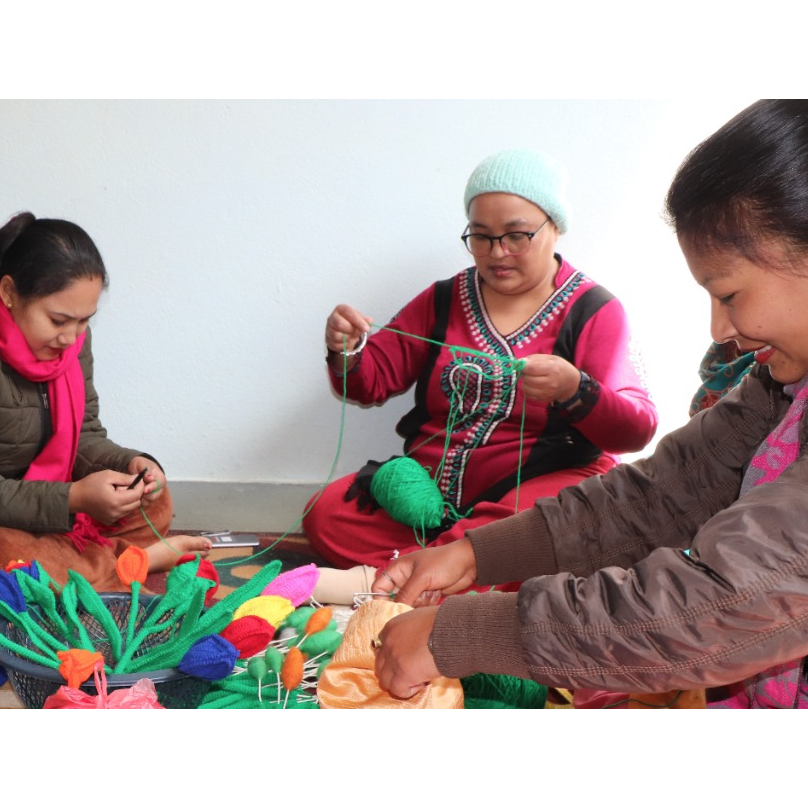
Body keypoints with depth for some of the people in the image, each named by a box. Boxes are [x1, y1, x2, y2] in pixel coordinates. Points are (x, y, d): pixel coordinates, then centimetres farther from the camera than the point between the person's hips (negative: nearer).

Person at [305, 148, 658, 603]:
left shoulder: (594, 311, 0)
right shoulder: (443, 301, 13)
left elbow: (639, 430, -9)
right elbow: (372, 382, 12)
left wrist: (573, 391, -30)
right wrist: (346, 352, -12)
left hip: (544, 482, -4)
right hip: (433, 487, 5)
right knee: (326, 513, -17)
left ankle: (379, 577, -31)